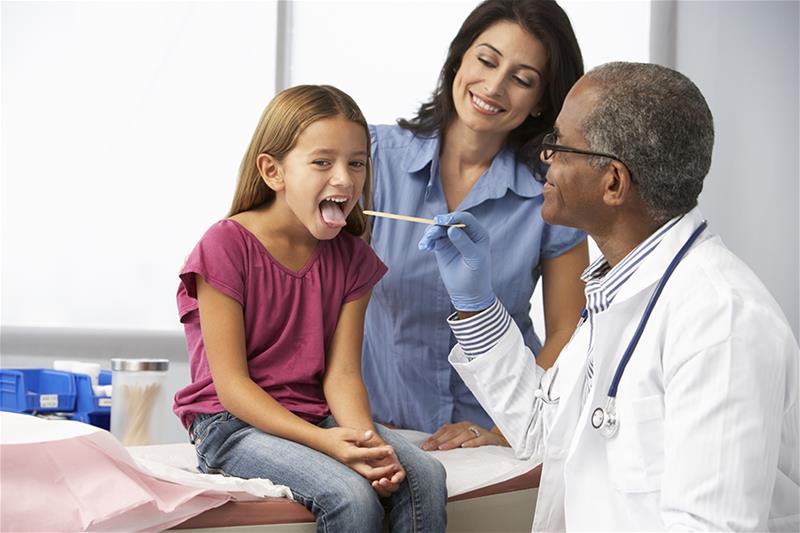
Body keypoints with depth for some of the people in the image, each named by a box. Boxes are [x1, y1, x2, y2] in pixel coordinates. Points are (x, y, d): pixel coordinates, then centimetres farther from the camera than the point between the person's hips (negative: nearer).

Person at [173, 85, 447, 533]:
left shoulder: (352, 257, 5)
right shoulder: (226, 245, -12)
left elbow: (341, 372, -2)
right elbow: (231, 384, -15)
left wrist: (365, 439, -24)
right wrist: (324, 442, -27)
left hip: (319, 416, 5)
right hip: (235, 423, -5)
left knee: (425, 476, -21)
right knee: (351, 495, -30)